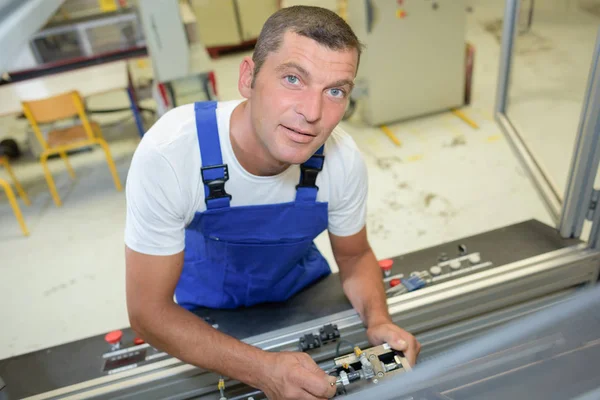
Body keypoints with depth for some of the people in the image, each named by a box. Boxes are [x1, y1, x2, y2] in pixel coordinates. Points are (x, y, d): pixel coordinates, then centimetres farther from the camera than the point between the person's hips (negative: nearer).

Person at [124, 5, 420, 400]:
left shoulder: (344, 160, -28)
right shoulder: (167, 155, -37)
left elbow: (355, 256, -9)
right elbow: (149, 310, -28)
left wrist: (378, 321, -28)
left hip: (302, 286, 2)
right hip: (209, 307, -1)